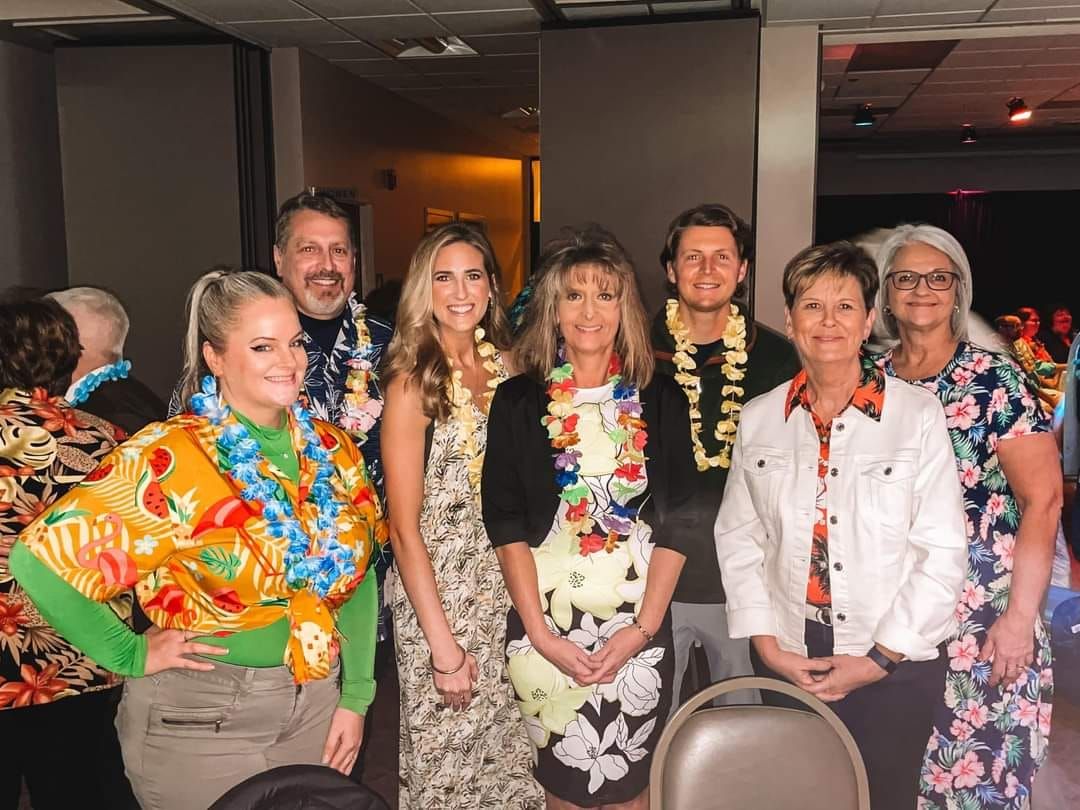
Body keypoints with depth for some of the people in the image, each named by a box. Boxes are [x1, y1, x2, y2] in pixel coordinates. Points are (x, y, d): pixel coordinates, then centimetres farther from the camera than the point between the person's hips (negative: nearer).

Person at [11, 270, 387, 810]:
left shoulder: (332, 449, -1)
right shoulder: (170, 459, -18)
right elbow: (43, 558, -21)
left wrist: (356, 696, 4)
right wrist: (131, 656, -14)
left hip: (317, 705, 5)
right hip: (201, 720, -5)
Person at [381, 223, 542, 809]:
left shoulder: (505, 367, 4)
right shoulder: (413, 383, -10)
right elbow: (404, 528, -12)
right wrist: (443, 645, -13)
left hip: (508, 584, 5)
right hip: (437, 593, -4)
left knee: (507, 756, 14)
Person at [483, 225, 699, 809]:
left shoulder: (661, 400, 2)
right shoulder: (518, 401, 0)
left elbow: (676, 521, -1)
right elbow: (505, 522, -3)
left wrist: (642, 628, -10)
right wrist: (540, 632, -11)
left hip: (637, 626, 0)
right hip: (544, 627, 0)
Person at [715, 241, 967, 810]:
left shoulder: (918, 414, -8)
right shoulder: (759, 419, 1)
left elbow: (942, 552, -9)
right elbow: (738, 535, 4)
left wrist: (880, 659, -10)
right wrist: (766, 644, -3)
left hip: (895, 666, -2)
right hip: (787, 664, 3)